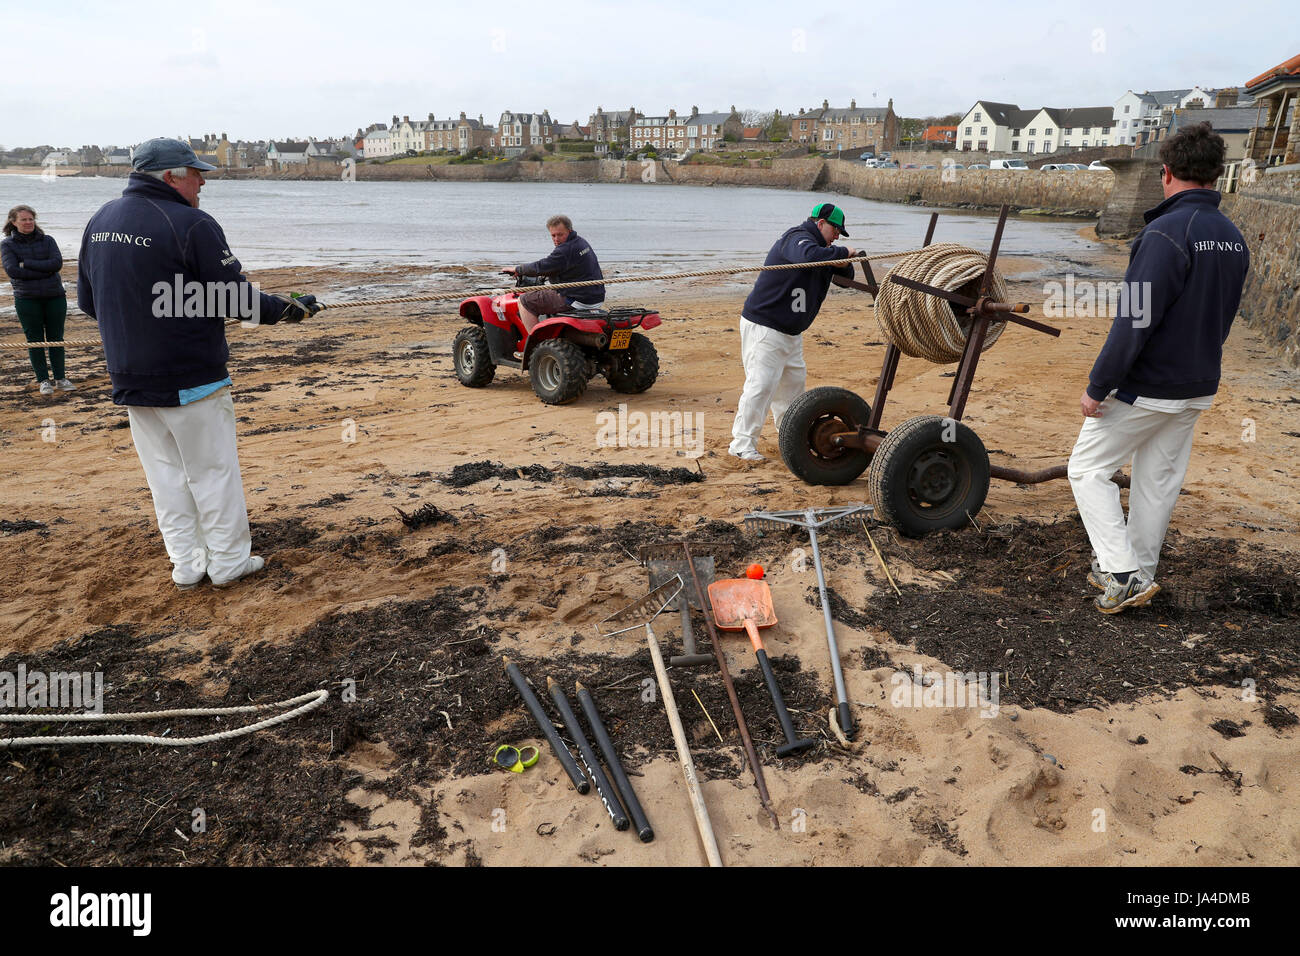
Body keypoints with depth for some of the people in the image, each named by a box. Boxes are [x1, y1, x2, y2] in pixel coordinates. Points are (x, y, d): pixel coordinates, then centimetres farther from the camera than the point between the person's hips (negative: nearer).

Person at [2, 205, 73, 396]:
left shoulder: (47, 241, 7)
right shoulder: (7, 244, 4)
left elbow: (57, 263, -8)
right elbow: (12, 271, -9)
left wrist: (26, 263, -11)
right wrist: (43, 271, -13)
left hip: (55, 296, 1)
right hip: (27, 299, -1)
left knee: (56, 338, 6)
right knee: (35, 340, 2)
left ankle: (60, 377, 15)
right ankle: (43, 380, 8)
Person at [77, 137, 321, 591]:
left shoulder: (100, 221, 7)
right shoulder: (192, 225, -16)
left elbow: (88, 301, 14)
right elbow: (236, 300, -15)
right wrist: (288, 309, 0)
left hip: (129, 379, 7)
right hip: (191, 380, -6)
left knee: (165, 473, 14)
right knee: (212, 471, 6)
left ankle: (187, 565, 21)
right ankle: (229, 562, 15)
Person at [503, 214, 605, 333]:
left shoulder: (566, 250, -19)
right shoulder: (581, 241, 11)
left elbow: (540, 267, -14)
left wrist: (517, 269, 1)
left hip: (580, 301, -10)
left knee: (525, 300, -6)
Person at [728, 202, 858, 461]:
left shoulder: (822, 247, 16)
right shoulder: (797, 238, -15)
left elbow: (846, 276, 18)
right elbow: (810, 256, -39)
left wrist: (844, 262, -5)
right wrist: (842, 252, -24)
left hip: (791, 331, 10)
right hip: (763, 326, -10)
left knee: (794, 379, 18)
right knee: (761, 382, -13)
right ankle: (742, 442, -10)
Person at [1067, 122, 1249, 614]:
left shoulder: (1167, 233, -20)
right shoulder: (1234, 239, 7)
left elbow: (1135, 322, -24)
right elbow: (1222, 318, 15)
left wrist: (1097, 387, -18)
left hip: (1145, 388, -8)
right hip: (1198, 388, 8)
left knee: (1088, 467, 4)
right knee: (1160, 480, 16)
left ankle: (1123, 573, -1)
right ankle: (1137, 573, 28)